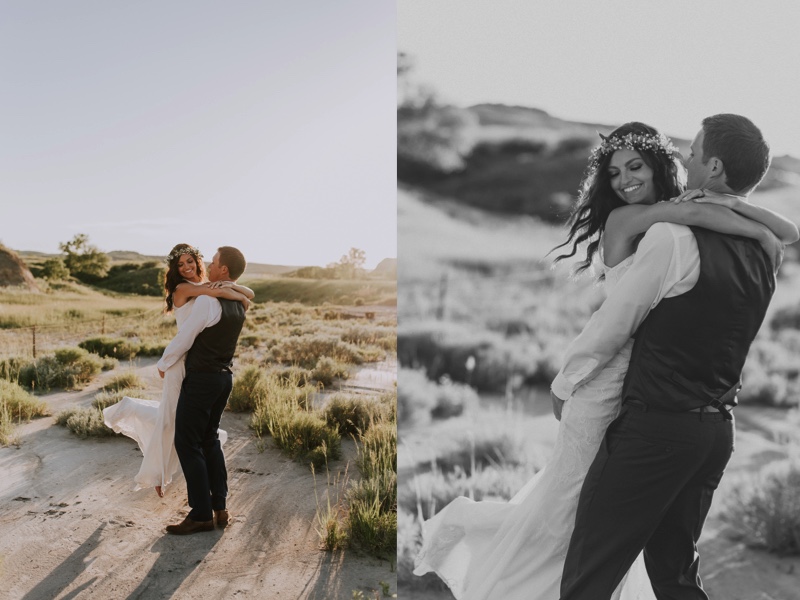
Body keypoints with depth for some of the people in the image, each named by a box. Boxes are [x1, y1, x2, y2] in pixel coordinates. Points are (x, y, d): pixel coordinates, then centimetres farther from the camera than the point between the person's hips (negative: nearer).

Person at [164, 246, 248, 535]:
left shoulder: (207, 301, -20)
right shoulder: (239, 303, 6)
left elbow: (183, 339, -13)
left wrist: (163, 364, 6)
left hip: (201, 379, -9)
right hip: (224, 377, 9)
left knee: (187, 443, 1)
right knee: (209, 439, 18)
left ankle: (201, 514, 6)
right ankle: (220, 507, 21)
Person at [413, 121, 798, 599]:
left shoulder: (687, 231, 6)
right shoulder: (623, 219, -8)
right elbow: (692, 212, -25)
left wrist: (732, 203, -12)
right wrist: (761, 234, -12)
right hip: (615, 376, -5)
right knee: (574, 494, 8)